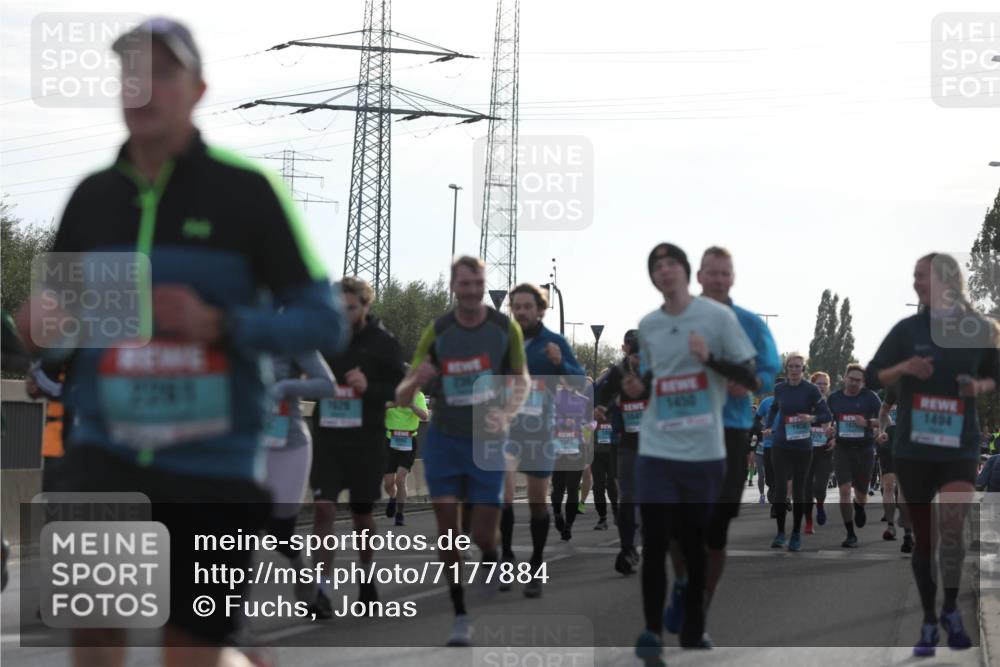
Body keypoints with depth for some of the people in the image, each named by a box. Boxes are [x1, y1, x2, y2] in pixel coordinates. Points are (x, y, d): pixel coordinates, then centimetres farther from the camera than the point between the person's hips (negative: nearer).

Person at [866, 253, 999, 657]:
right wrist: (903, 368, -15)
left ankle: (951, 610, -2)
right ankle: (929, 622, 19)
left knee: (952, 523, -22)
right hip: (912, 448, 2)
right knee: (924, 536, 6)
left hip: (960, 447, -1)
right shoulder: (907, 329, 1)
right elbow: (872, 377, 4)